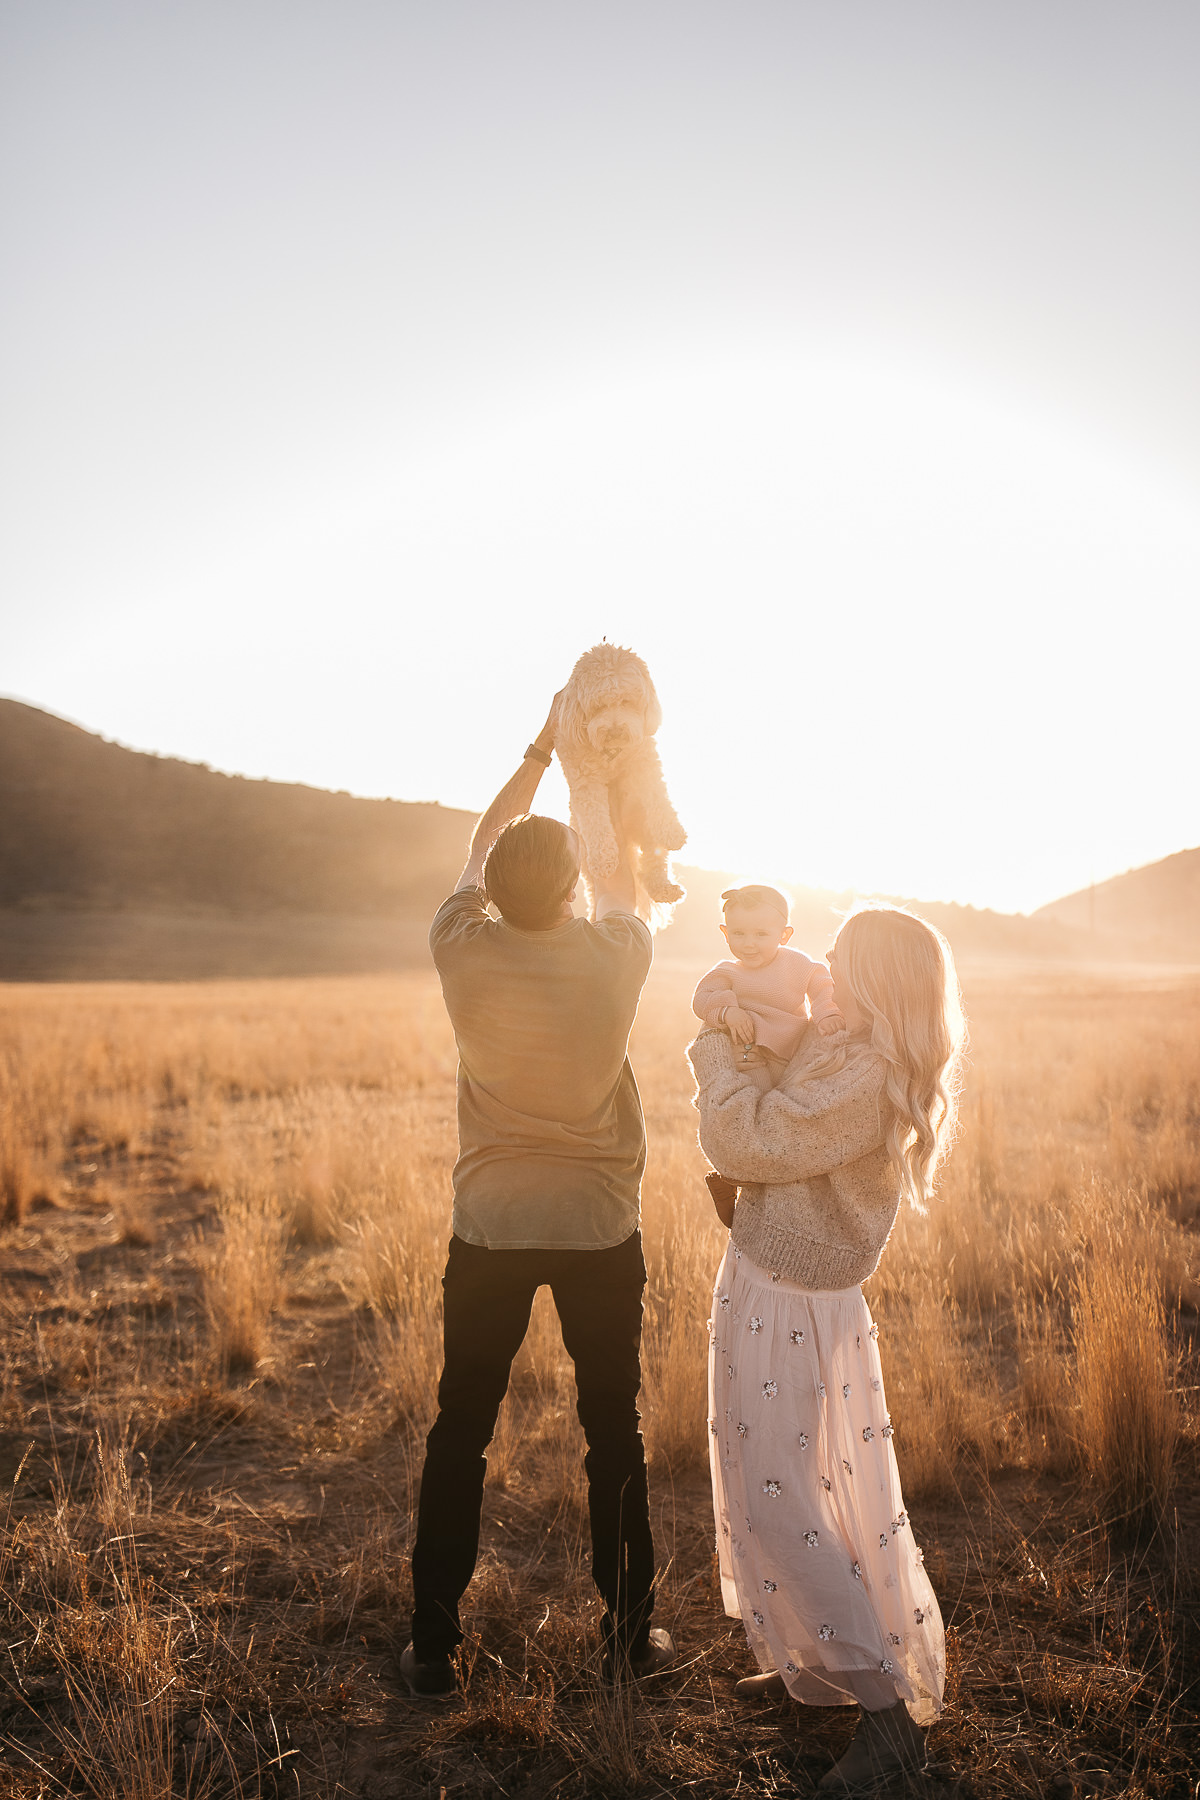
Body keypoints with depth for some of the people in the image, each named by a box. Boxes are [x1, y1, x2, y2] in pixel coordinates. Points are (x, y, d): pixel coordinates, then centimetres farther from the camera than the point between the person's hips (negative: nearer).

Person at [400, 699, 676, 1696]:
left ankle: (434, 1643, 21)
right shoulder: (616, 956, -13)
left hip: (489, 1230, 1)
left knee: (459, 1434, 11)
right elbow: (623, 877, 10)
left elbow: (479, 852, 8)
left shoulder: (465, 953, -12)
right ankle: (631, 1632, 25)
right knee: (614, 1433, 12)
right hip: (601, 1229, 0)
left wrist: (539, 752, 16)